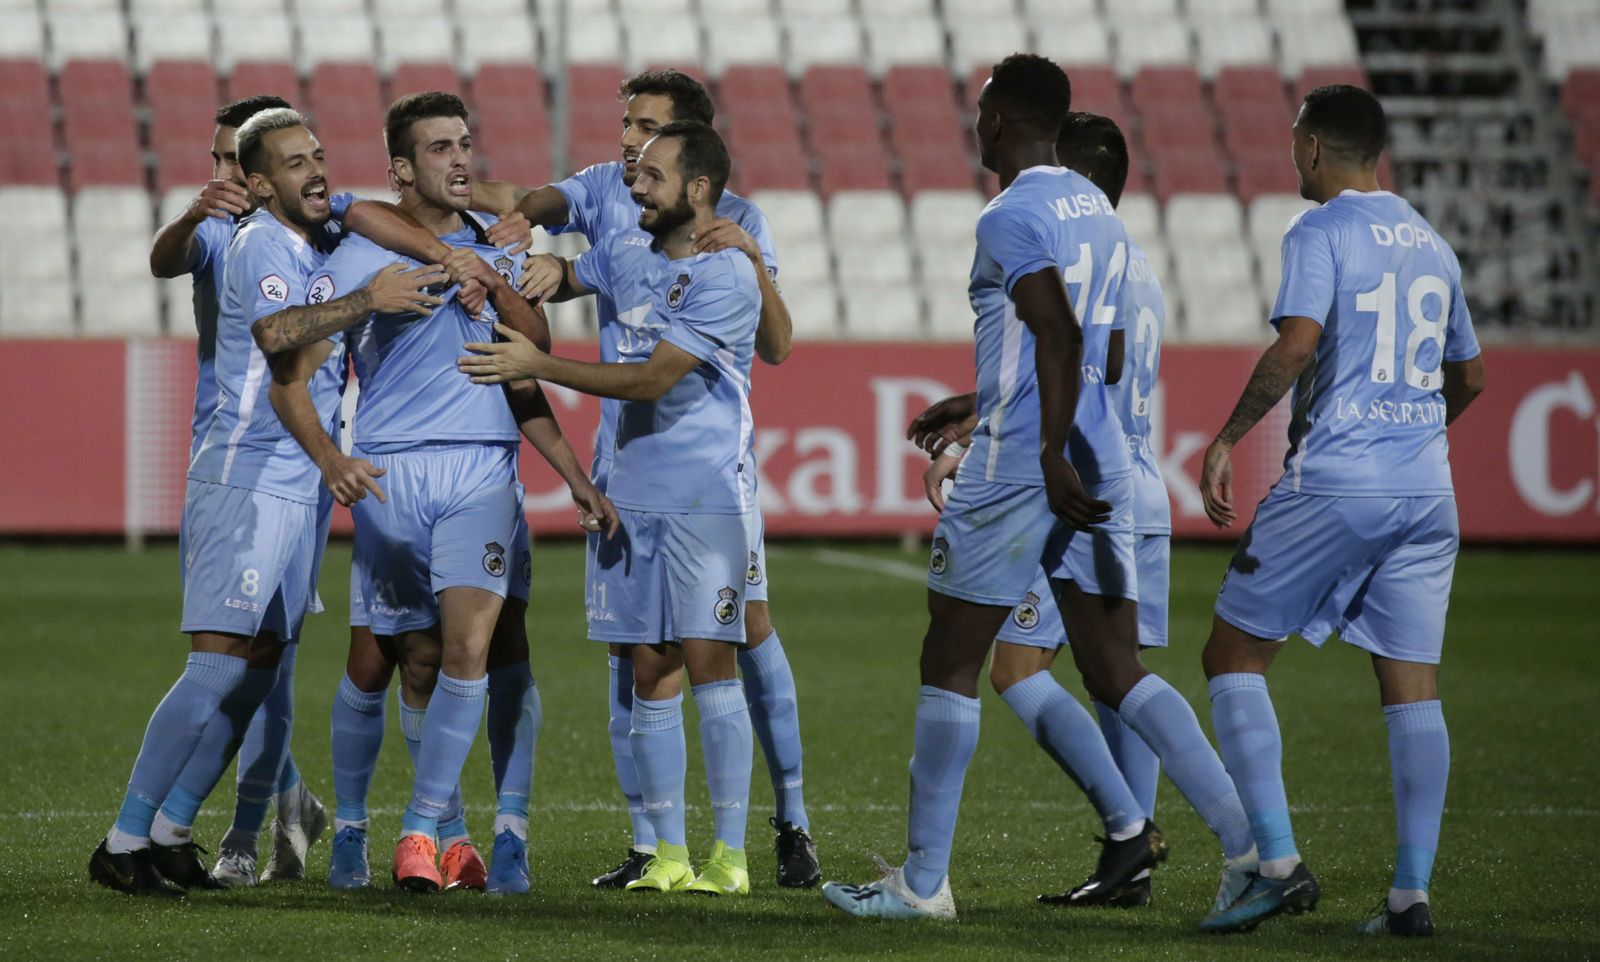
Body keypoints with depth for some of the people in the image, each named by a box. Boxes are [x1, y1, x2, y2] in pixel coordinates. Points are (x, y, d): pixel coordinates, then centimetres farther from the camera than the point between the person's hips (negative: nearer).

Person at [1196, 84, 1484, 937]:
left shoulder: (1319, 233, -5)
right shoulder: (1431, 244, 16)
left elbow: (1295, 346, -19)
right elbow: (1469, 376, 24)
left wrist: (1226, 440, -12)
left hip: (1334, 480, -6)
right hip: (1425, 490, 6)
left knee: (1232, 655, 4)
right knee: (1411, 685, 5)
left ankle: (1279, 863, -6)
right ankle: (1412, 891, 0)